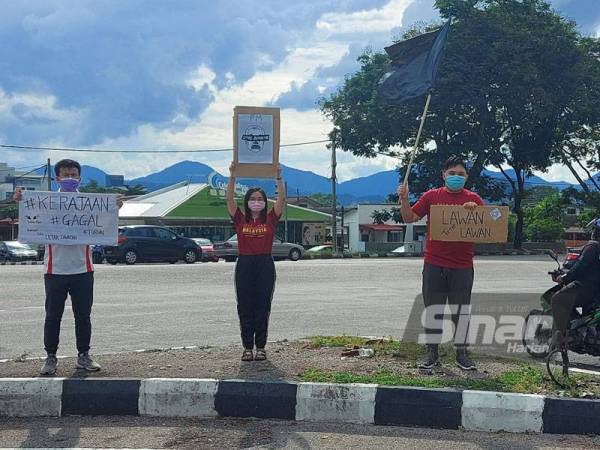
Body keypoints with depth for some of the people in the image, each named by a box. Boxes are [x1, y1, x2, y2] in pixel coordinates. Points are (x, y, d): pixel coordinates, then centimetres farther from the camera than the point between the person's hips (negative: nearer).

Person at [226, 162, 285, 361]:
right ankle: (247, 347, 11)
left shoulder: (270, 219, 5)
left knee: (262, 307, 3)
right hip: (244, 264, 1)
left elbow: (281, 199, -6)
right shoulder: (240, 219, 5)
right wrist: (232, 176, -14)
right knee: (245, 308, 3)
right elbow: (229, 199, -6)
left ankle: (260, 347, 11)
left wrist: (279, 177, -13)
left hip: (265, 265, 0)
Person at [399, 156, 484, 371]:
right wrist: (404, 199, -10)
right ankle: (432, 353, 15)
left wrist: (475, 210, -17)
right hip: (434, 264, 0)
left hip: (462, 266, 0)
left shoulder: (474, 199, 5)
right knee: (432, 308, 5)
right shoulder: (431, 196, 6)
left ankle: (461, 353, 19)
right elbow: (409, 218, 7)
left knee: (461, 310, 6)